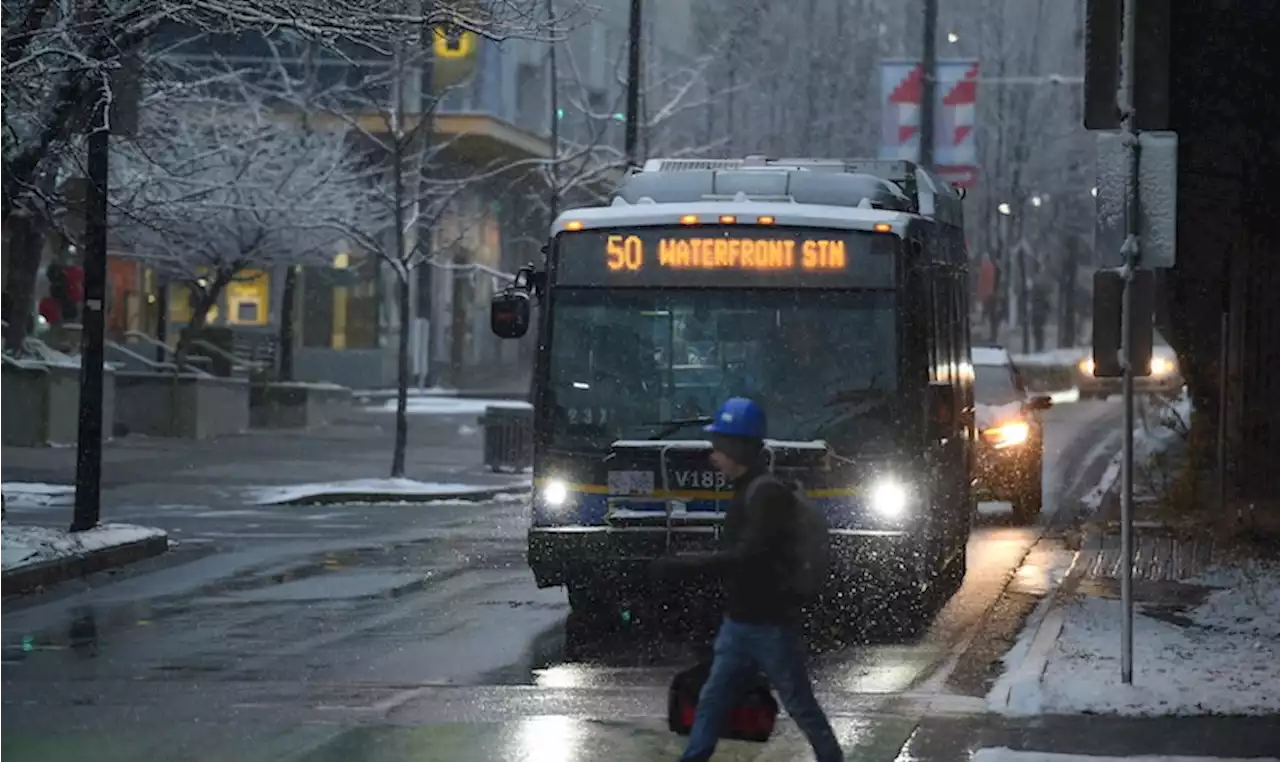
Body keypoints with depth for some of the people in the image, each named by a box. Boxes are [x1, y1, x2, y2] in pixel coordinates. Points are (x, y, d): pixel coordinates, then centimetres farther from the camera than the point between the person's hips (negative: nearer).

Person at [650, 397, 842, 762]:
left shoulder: (768, 493, -19)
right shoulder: (745, 490, 11)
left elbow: (747, 555, -27)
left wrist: (682, 565, -25)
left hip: (771, 624, -9)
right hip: (739, 622, 9)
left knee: (800, 705, 1)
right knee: (712, 700, 7)